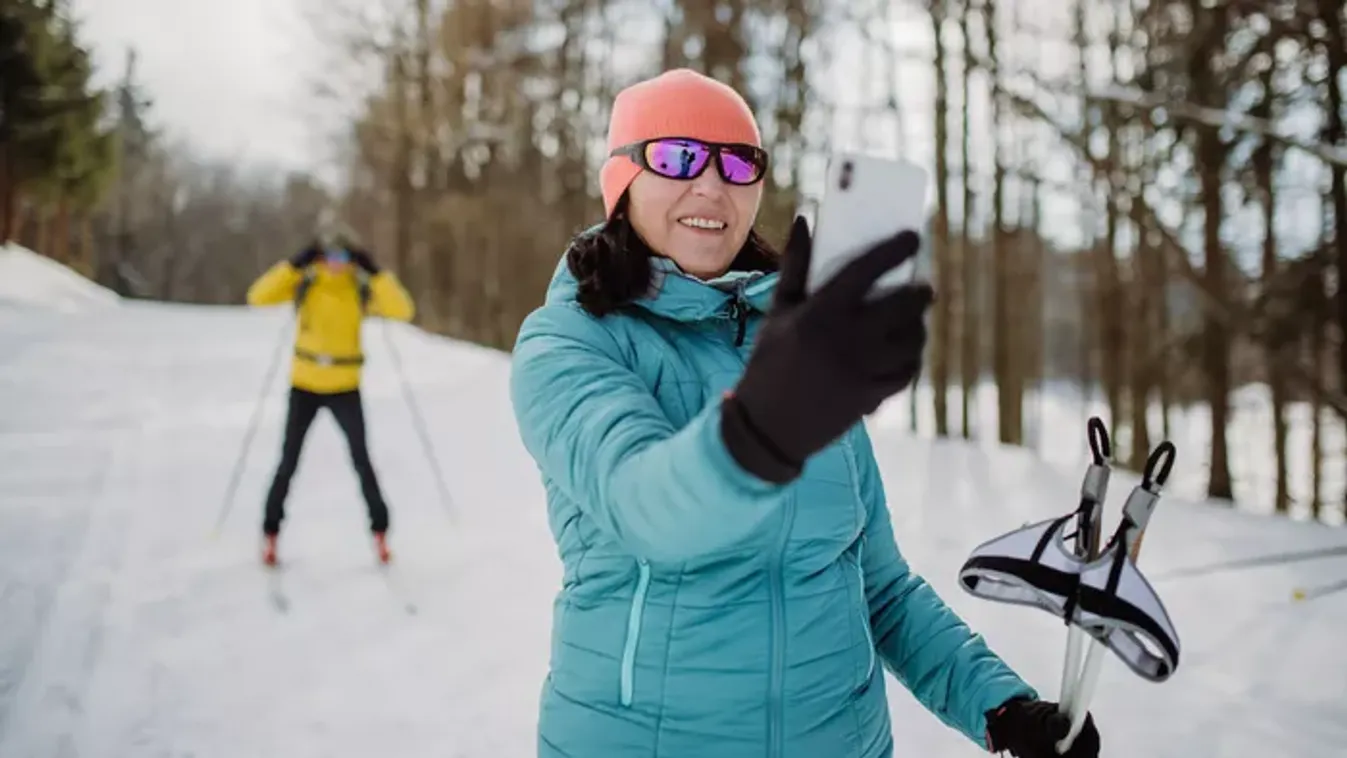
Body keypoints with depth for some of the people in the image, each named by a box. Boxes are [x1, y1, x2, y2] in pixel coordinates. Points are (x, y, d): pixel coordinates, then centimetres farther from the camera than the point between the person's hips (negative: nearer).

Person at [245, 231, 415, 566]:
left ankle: (380, 532, 12)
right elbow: (258, 296, -14)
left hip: (345, 388, 0)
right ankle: (270, 533, 21)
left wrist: (376, 272, -18)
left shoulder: (362, 289, -3)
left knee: (362, 462, -2)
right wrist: (295, 264, -19)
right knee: (288, 463, 5)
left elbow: (403, 311, -15)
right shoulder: (304, 284, -3)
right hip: (304, 385, 0)